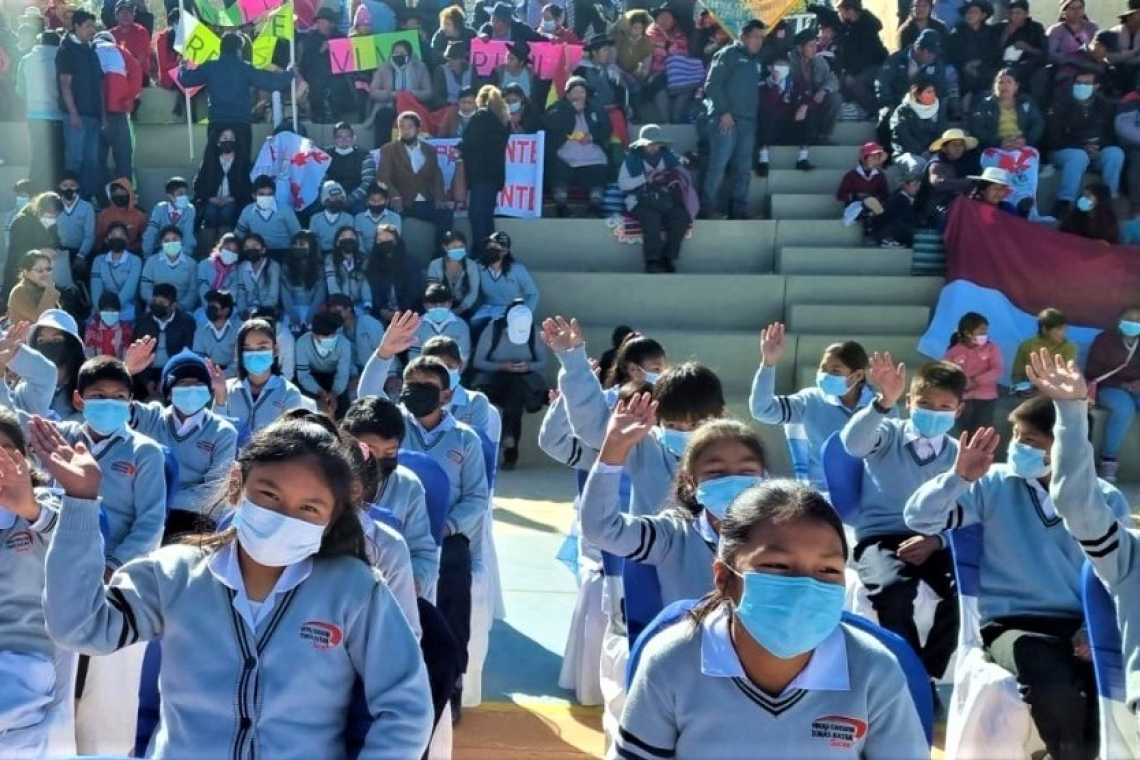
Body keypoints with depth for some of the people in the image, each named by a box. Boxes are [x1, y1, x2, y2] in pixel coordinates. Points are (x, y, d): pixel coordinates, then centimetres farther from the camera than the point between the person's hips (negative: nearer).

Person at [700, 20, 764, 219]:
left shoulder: (756, 61, 21)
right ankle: (709, 207, -7)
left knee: (742, 168, 6)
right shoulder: (728, 54, 1)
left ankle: (739, 208, 11)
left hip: (748, 121, 7)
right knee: (718, 164, -11)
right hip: (726, 118, -7)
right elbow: (712, 85, -7)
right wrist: (724, 112, -14)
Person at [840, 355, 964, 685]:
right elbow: (852, 443, -22)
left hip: (934, 541, 3)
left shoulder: (957, 454, 11)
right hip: (881, 537, -3)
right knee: (894, 589, -36)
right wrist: (884, 402, -38)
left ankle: (929, 671, -5)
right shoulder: (889, 434, 3)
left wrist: (935, 540, -18)